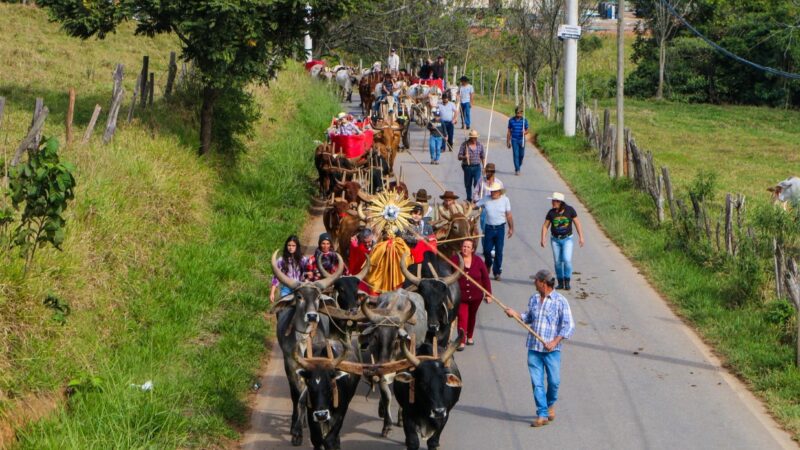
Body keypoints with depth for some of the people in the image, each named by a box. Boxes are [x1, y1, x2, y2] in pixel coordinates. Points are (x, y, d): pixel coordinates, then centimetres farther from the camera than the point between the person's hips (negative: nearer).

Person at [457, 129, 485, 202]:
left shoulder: (480, 145, 5)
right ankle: (469, 199, 24)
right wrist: (464, 157, -24)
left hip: (477, 167, 0)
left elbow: (483, 157, 12)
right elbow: (459, 157, -2)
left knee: (477, 182, -17)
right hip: (467, 167, 0)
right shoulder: (464, 144, -2)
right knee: (468, 185, 9)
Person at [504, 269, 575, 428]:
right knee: (537, 383, -1)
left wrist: (555, 342, -16)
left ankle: (550, 404, 30)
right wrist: (515, 314, 7)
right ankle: (542, 415, 3)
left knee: (554, 381, 2)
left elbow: (569, 326, -8)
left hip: (551, 350, -4)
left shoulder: (560, 301, -6)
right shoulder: (533, 299, 9)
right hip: (534, 348, 4)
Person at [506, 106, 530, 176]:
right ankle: (517, 170, -5)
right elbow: (509, 132, 7)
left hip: (522, 140, 1)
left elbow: (527, 130, 8)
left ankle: (518, 167, 30)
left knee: (521, 155, 7)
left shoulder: (524, 120, 1)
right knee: (516, 155, -8)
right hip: (514, 140, -1)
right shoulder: (511, 120, 1)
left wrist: (525, 132, -18)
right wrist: (508, 142, 5)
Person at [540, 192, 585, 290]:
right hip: (555, 240, 2)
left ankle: (567, 282, -3)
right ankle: (560, 283, 15)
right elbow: (545, 226, -1)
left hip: (567, 239, -2)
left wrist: (581, 237, -8)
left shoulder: (570, 210, -9)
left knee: (567, 260, -15)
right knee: (558, 261, 4)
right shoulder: (551, 212, -5)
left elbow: (577, 223, -3)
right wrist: (543, 238, -12)